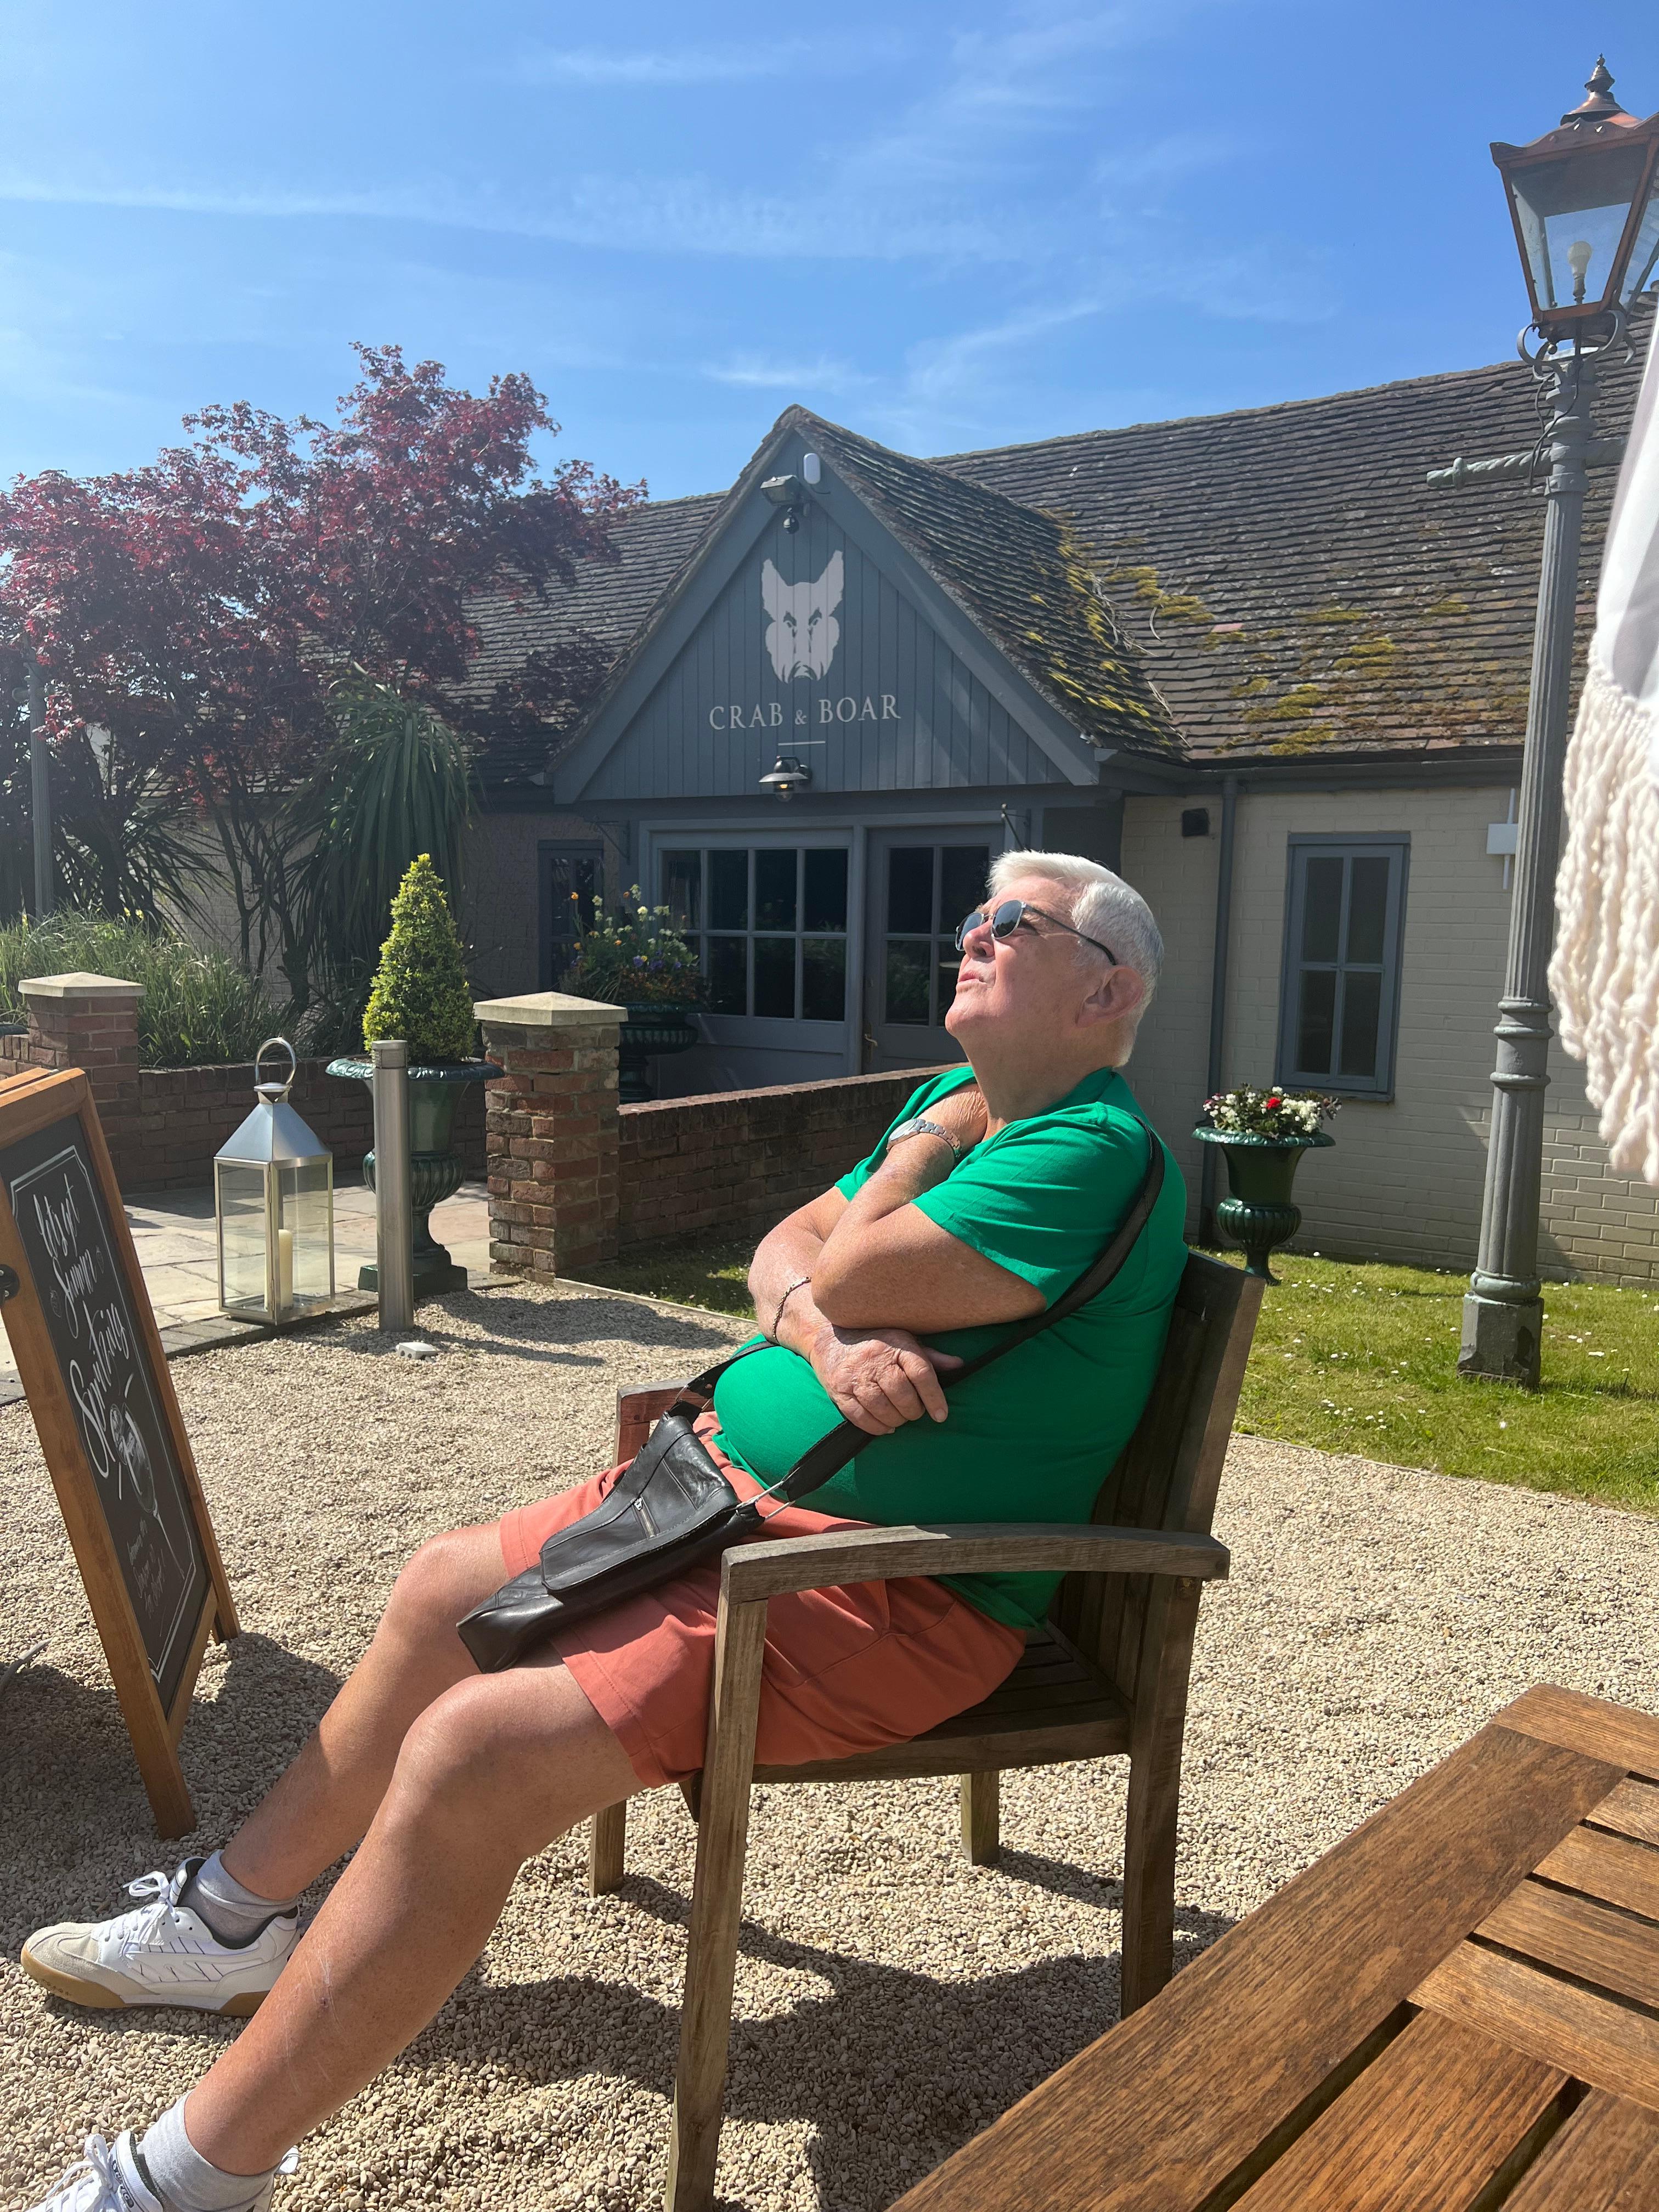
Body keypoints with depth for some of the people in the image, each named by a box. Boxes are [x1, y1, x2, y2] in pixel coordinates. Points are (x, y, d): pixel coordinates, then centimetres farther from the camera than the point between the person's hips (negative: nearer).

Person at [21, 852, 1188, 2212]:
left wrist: (931, 1139, -4)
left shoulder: (1093, 1154, -16)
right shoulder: (959, 1101, 14)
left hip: (890, 1589, -10)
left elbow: (848, 1277, -21)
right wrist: (823, 1335, -13)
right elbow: (784, 1256, 9)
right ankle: (232, 1919, 36)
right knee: (446, 1589, 16)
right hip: (739, 1484, 10)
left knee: (476, 1753, -22)